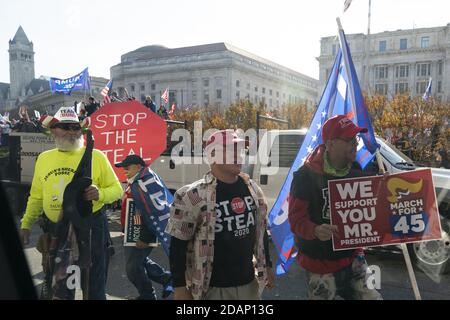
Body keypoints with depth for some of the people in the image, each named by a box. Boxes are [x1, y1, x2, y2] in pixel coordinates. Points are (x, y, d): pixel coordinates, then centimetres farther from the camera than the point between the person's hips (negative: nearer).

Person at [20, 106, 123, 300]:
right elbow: (36, 197, 15)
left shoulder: (96, 156, -7)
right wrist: (26, 224, 14)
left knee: (94, 284, 7)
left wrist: (100, 194, -23)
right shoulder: (43, 158, 6)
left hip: (90, 227, -4)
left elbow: (116, 189, -4)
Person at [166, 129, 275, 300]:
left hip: (248, 283, 5)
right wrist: (180, 287, -11)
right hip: (213, 288, -5)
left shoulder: (252, 188, 2)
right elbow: (178, 244, -13)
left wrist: (267, 266, 16)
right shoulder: (194, 196, -17)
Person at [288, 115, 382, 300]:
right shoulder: (306, 176, -16)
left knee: (370, 296, 9)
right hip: (320, 264, -4)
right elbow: (296, 218, -16)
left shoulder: (357, 173, 1)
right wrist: (315, 230, -36)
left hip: (353, 258, 5)